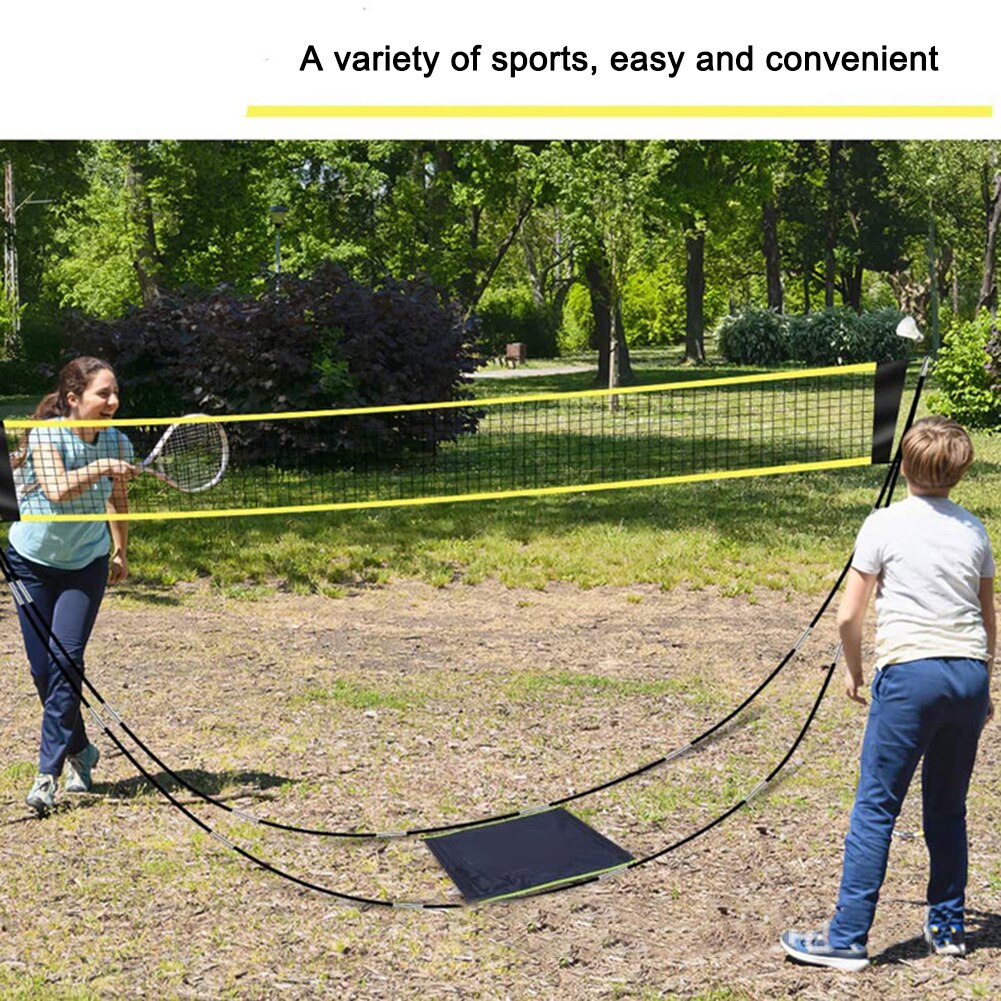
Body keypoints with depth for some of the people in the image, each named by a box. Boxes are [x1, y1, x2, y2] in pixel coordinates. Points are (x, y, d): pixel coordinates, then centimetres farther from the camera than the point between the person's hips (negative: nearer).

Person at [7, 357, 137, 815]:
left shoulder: (117, 443, -9)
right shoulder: (46, 435, -19)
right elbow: (57, 489, -37)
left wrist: (120, 551, 18)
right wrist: (99, 468, -45)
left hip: (87, 564, 1)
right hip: (32, 562, -1)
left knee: (65, 659, -14)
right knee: (43, 669, 1)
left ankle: (49, 771, -11)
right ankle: (79, 749, 24)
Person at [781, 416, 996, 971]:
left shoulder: (883, 525, -2)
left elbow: (848, 616, -3)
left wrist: (854, 670, 14)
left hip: (910, 674, -5)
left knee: (875, 809, -3)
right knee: (948, 809, 16)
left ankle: (848, 938, -4)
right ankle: (948, 927, 23)